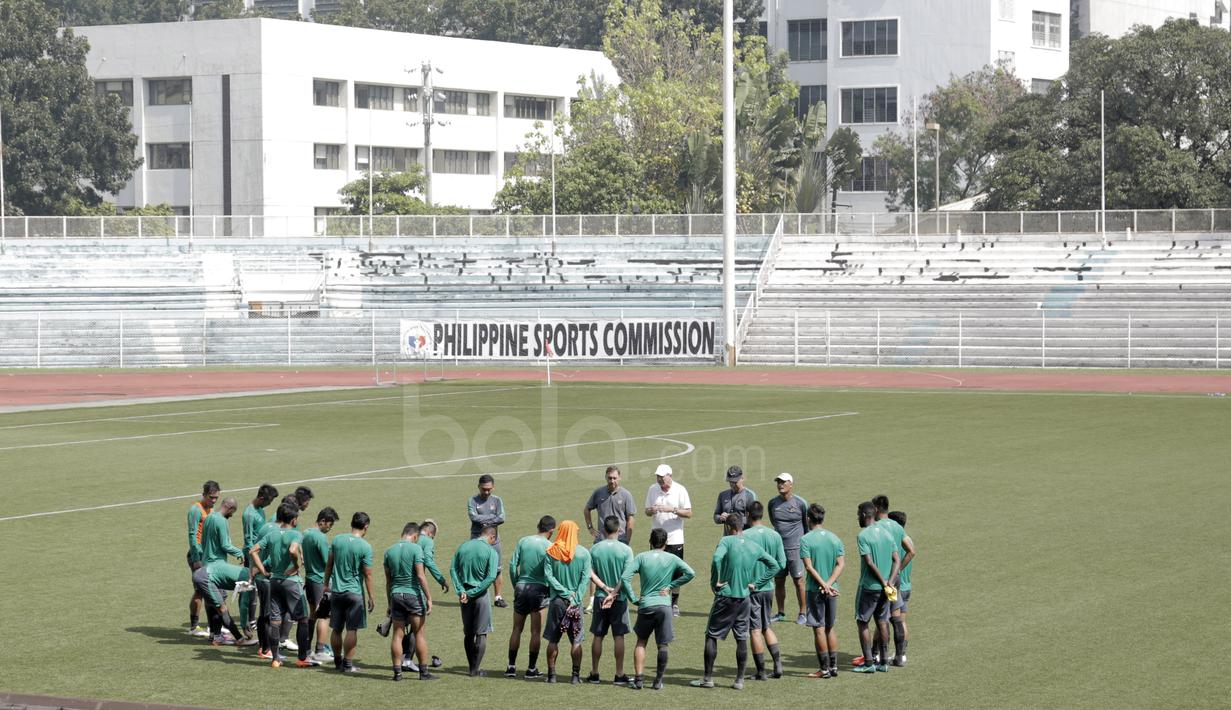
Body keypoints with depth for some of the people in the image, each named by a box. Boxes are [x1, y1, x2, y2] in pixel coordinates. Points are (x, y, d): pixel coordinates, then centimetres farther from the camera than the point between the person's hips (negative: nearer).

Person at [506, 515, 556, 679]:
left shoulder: (523, 541, 3)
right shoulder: (550, 547, -5)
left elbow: (512, 565, 1)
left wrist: (515, 585, 12)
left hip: (521, 587, 3)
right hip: (539, 589, -3)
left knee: (517, 629, 10)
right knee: (536, 631, 3)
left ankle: (511, 667, 10)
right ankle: (531, 668, 6)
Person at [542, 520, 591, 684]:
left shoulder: (551, 552, -3)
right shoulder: (584, 553, -4)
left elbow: (548, 575, -9)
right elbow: (585, 578, -10)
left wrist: (565, 593, -9)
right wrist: (575, 598, -11)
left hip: (556, 601, 1)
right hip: (576, 602, -1)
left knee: (553, 639, 9)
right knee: (576, 640, 6)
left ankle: (551, 674, 9)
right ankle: (576, 675, 4)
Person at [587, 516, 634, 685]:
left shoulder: (595, 549, -2)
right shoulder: (625, 550, -9)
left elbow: (590, 573, -6)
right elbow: (626, 577, -14)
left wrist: (605, 588, -9)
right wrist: (614, 593, -15)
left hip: (600, 598, 2)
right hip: (620, 599, -2)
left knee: (598, 636, 9)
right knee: (619, 636, 4)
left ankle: (594, 674, 14)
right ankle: (619, 675, 6)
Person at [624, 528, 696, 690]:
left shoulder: (641, 557, 2)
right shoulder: (672, 559, 3)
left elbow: (625, 577, -7)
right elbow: (690, 573, -5)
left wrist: (633, 598, -2)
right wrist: (671, 585, -1)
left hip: (645, 605, 0)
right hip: (664, 605, 0)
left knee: (641, 642, 14)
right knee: (663, 645, 8)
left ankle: (639, 679, 7)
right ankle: (658, 680, 8)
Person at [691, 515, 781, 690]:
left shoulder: (726, 541, -8)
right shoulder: (754, 547, 7)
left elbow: (716, 558, -27)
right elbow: (775, 566, 11)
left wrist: (715, 582, -15)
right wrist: (756, 583, 9)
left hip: (725, 597, -4)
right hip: (744, 597, 4)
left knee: (712, 636, 6)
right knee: (742, 639, 9)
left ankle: (708, 678, 6)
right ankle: (740, 680, 9)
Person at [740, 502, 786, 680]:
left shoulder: (744, 536, -14)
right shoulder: (775, 536, 0)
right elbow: (782, 563, 3)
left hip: (750, 588, -5)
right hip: (768, 587, 5)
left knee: (755, 630, 1)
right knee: (767, 627, 19)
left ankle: (761, 671, 4)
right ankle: (778, 665, 9)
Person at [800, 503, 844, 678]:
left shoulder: (806, 539, -8)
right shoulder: (835, 539, 6)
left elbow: (809, 567, -16)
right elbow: (841, 564, -3)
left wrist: (823, 585, -16)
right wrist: (829, 583, -11)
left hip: (815, 589, -5)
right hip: (832, 589, 5)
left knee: (819, 629, 0)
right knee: (831, 627, 14)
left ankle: (824, 669, 1)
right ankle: (833, 667, 16)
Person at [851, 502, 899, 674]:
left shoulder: (864, 535, -13)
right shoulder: (886, 534, 9)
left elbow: (870, 563, -19)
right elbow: (896, 560, 4)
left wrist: (883, 582, -12)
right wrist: (890, 581, -5)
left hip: (869, 587, -6)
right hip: (884, 588, 7)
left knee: (862, 622, 3)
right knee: (882, 622, 13)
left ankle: (868, 663, -1)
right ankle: (883, 661, 15)